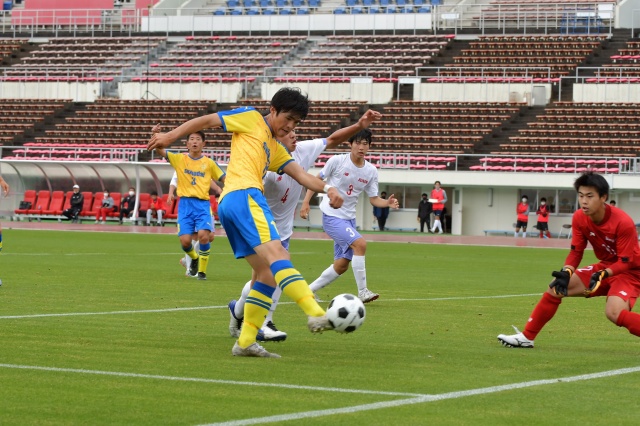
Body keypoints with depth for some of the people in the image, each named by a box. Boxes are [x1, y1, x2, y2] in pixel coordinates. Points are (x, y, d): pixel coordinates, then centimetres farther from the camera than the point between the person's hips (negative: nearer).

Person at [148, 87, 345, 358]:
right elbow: (207, 120, 13)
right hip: (244, 195, -9)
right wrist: (170, 137, 7)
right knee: (276, 253, -25)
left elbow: (301, 175, 18)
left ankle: (245, 342, 0)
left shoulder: (277, 150, 32)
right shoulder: (251, 119, 12)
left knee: (268, 273, 3)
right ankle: (316, 315, -42)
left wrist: (327, 189, 0)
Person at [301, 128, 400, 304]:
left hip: (349, 219, 7)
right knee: (360, 244, -25)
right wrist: (306, 202, -8)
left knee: (341, 265, 7)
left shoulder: (371, 171, 1)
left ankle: (308, 290, 22)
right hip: (331, 216, -7)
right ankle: (362, 292, -19)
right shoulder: (337, 161, -12)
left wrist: (388, 203, -15)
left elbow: (374, 199, 5)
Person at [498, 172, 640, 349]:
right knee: (556, 287, 1)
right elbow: (576, 252, -1)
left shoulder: (623, 222, -28)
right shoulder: (579, 218, -10)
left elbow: (626, 262, -23)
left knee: (614, 313, -33)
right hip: (604, 267, 7)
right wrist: (567, 273, -20)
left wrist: (603, 274, -38)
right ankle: (526, 337, 11)